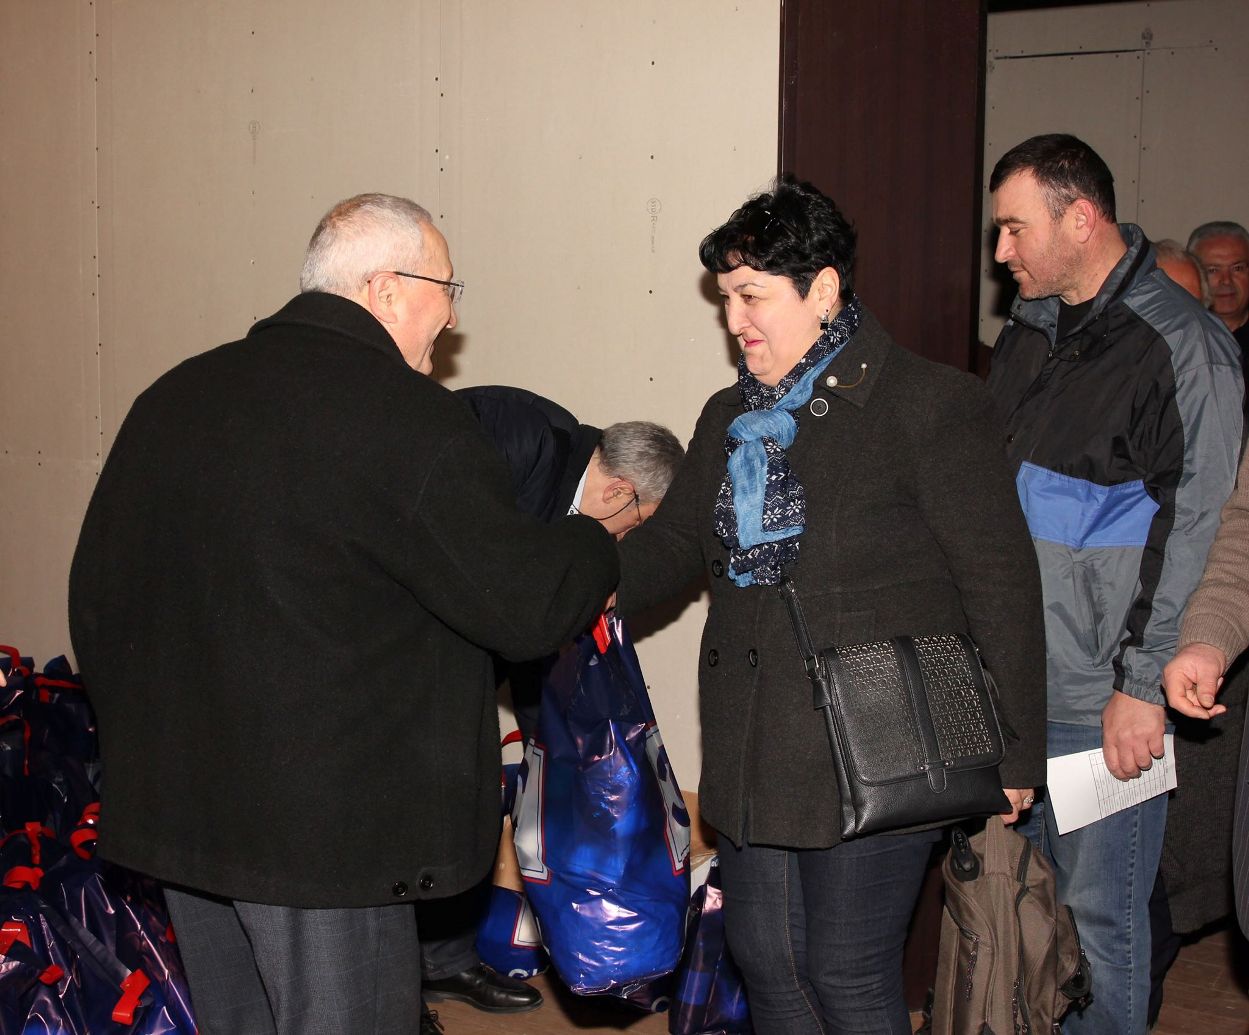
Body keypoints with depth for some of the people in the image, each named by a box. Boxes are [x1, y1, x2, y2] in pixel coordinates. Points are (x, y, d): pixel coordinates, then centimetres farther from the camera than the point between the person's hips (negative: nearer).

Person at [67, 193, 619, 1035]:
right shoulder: (406, 415, -15)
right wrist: (596, 549, 7)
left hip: (173, 805, 8)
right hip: (330, 828, -7)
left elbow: (96, 597, 15)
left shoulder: (172, 397, 8)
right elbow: (525, 606, -15)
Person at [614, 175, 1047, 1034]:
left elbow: (1002, 585, -8)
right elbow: (674, 543, 14)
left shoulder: (932, 406, -8)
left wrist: (1012, 754, -9)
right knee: (767, 961, 14)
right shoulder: (729, 419, 14)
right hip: (752, 759, 7)